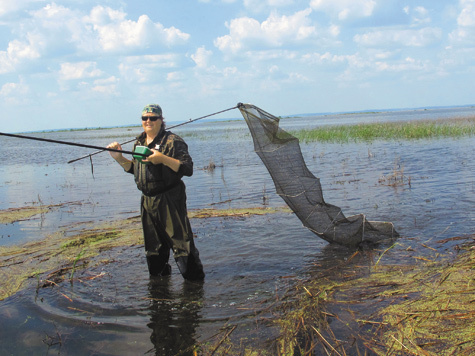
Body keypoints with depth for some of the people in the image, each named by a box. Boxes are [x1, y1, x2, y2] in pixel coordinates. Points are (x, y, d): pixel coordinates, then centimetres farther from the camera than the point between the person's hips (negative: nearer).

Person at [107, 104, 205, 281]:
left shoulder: (172, 141, -9)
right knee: (153, 247, 17)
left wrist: (163, 159, -28)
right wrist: (119, 157, 9)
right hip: (147, 200, 7)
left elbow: (188, 169, -18)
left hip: (170, 200, -7)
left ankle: (195, 282, 3)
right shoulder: (139, 142, 13)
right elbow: (134, 169, 24)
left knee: (181, 242, -8)